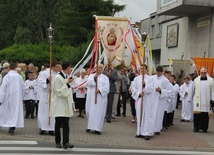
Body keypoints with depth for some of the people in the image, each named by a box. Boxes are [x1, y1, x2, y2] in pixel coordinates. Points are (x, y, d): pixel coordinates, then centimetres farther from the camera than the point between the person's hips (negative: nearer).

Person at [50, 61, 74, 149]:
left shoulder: (67, 77, 10)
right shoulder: (58, 78, -13)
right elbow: (59, 92, -15)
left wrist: (71, 101, 16)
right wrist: (67, 84, -21)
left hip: (66, 105, 6)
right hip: (59, 105, -6)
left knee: (66, 124, -2)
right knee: (58, 124, 4)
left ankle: (66, 142, -6)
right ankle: (57, 142, 15)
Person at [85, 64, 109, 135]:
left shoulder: (105, 77, 10)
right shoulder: (91, 75, 14)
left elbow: (106, 87, -2)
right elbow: (88, 83, -3)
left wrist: (99, 90, -16)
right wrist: (94, 78, -14)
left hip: (101, 98, -1)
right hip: (91, 97, 1)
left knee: (99, 112, -6)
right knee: (90, 111, 2)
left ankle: (97, 128, -5)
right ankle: (90, 126, 19)